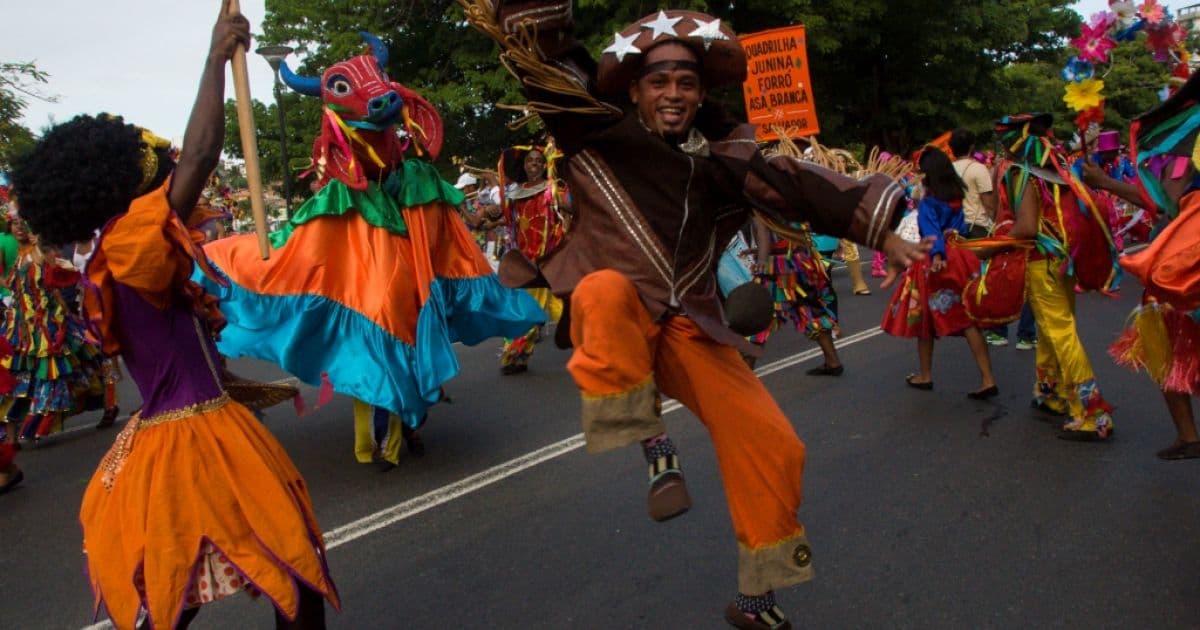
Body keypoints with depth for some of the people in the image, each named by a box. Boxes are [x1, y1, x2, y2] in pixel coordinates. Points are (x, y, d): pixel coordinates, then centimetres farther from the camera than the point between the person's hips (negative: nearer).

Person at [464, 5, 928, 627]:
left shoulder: (726, 150, 8)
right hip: (615, 320, -3)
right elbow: (542, 53, -10)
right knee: (606, 291, -41)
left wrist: (881, 231, 0)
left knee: (772, 444, -4)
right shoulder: (600, 130, -2)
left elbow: (798, 186, 6)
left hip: (690, 325, 4)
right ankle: (653, 442, -18)